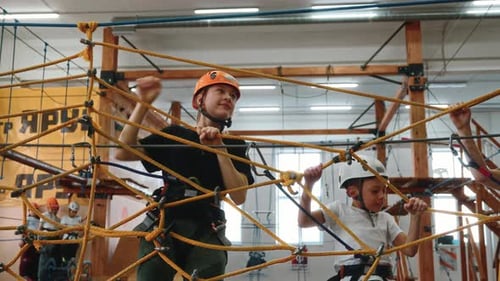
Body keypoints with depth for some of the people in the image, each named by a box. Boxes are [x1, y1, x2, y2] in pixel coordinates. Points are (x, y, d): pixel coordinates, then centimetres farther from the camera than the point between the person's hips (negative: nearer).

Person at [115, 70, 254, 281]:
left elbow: (239, 197, -3)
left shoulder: (234, 145, 11)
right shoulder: (174, 134, 11)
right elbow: (122, 153, 1)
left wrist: (220, 149, -12)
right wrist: (143, 104, -3)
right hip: (164, 225, 0)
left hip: (205, 231, 0)